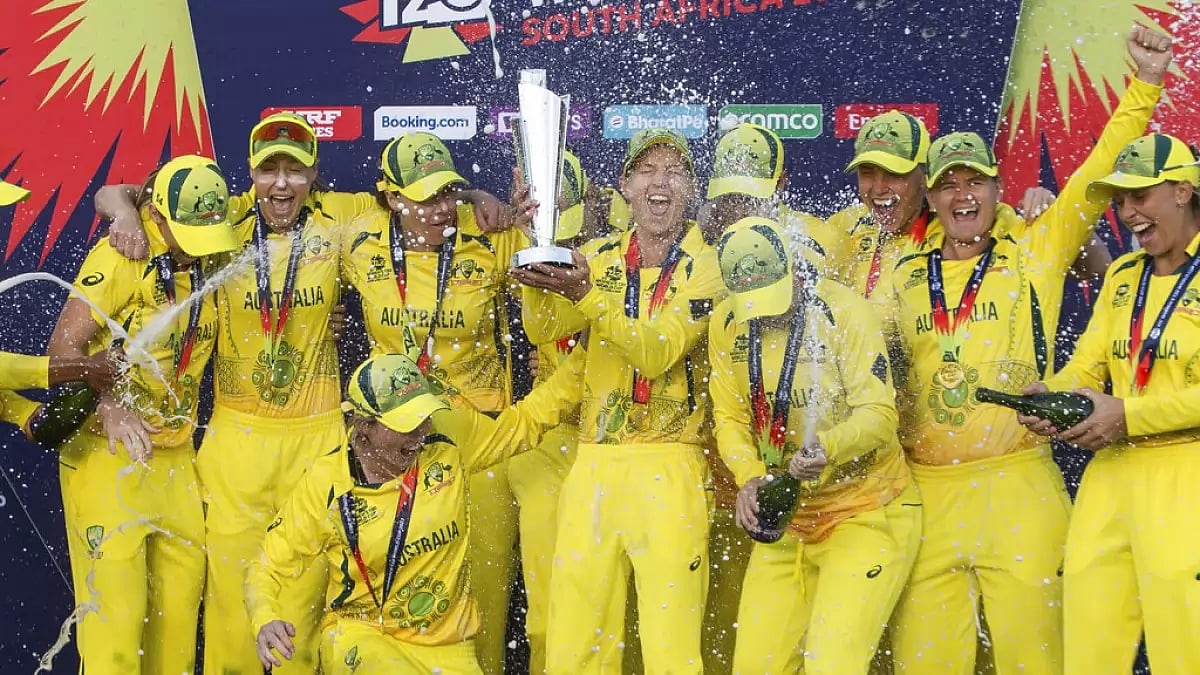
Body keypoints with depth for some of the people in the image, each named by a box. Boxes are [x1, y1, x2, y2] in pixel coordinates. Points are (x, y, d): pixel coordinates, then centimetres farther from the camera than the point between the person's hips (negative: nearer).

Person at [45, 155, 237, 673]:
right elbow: (65, 345, -14)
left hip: (176, 455, 6)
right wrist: (109, 408, -28)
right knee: (114, 606, -7)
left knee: (182, 591, 10)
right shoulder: (122, 257, -14)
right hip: (107, 453, -6)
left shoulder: (213, 262, 5)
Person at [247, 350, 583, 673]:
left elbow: (525, 421, 9)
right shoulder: (326, 484, -11)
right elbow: (269, 567, -3)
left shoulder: (447, 437, -5)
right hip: (360, 636, -4)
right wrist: (266, 621, -22)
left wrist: (582, 359, 0)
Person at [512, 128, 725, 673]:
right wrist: (539, 264, -19)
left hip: (668, 465, -4)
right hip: (594, 463, 4)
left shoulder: (707, 265, -1)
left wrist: (584, 295, -27)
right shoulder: (599, 259, 12)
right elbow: (544, 330, -2)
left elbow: (658, 351, -15)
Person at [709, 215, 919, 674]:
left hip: (863, 512, -5)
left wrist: (828, 448, -41)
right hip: (783, 518, 5)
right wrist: (749, 478, -19)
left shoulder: (843, 311, -17)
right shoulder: (726, 324, -1)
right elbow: (730, 417, 1)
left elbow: (880, 413, -21)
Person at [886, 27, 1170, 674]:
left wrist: (1145, 84, -7)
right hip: (925, 492, 2)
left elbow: (1098, 174, 0)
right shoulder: (903, 276, 13)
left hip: (1017, 484, -2)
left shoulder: (1035, 253, 7)